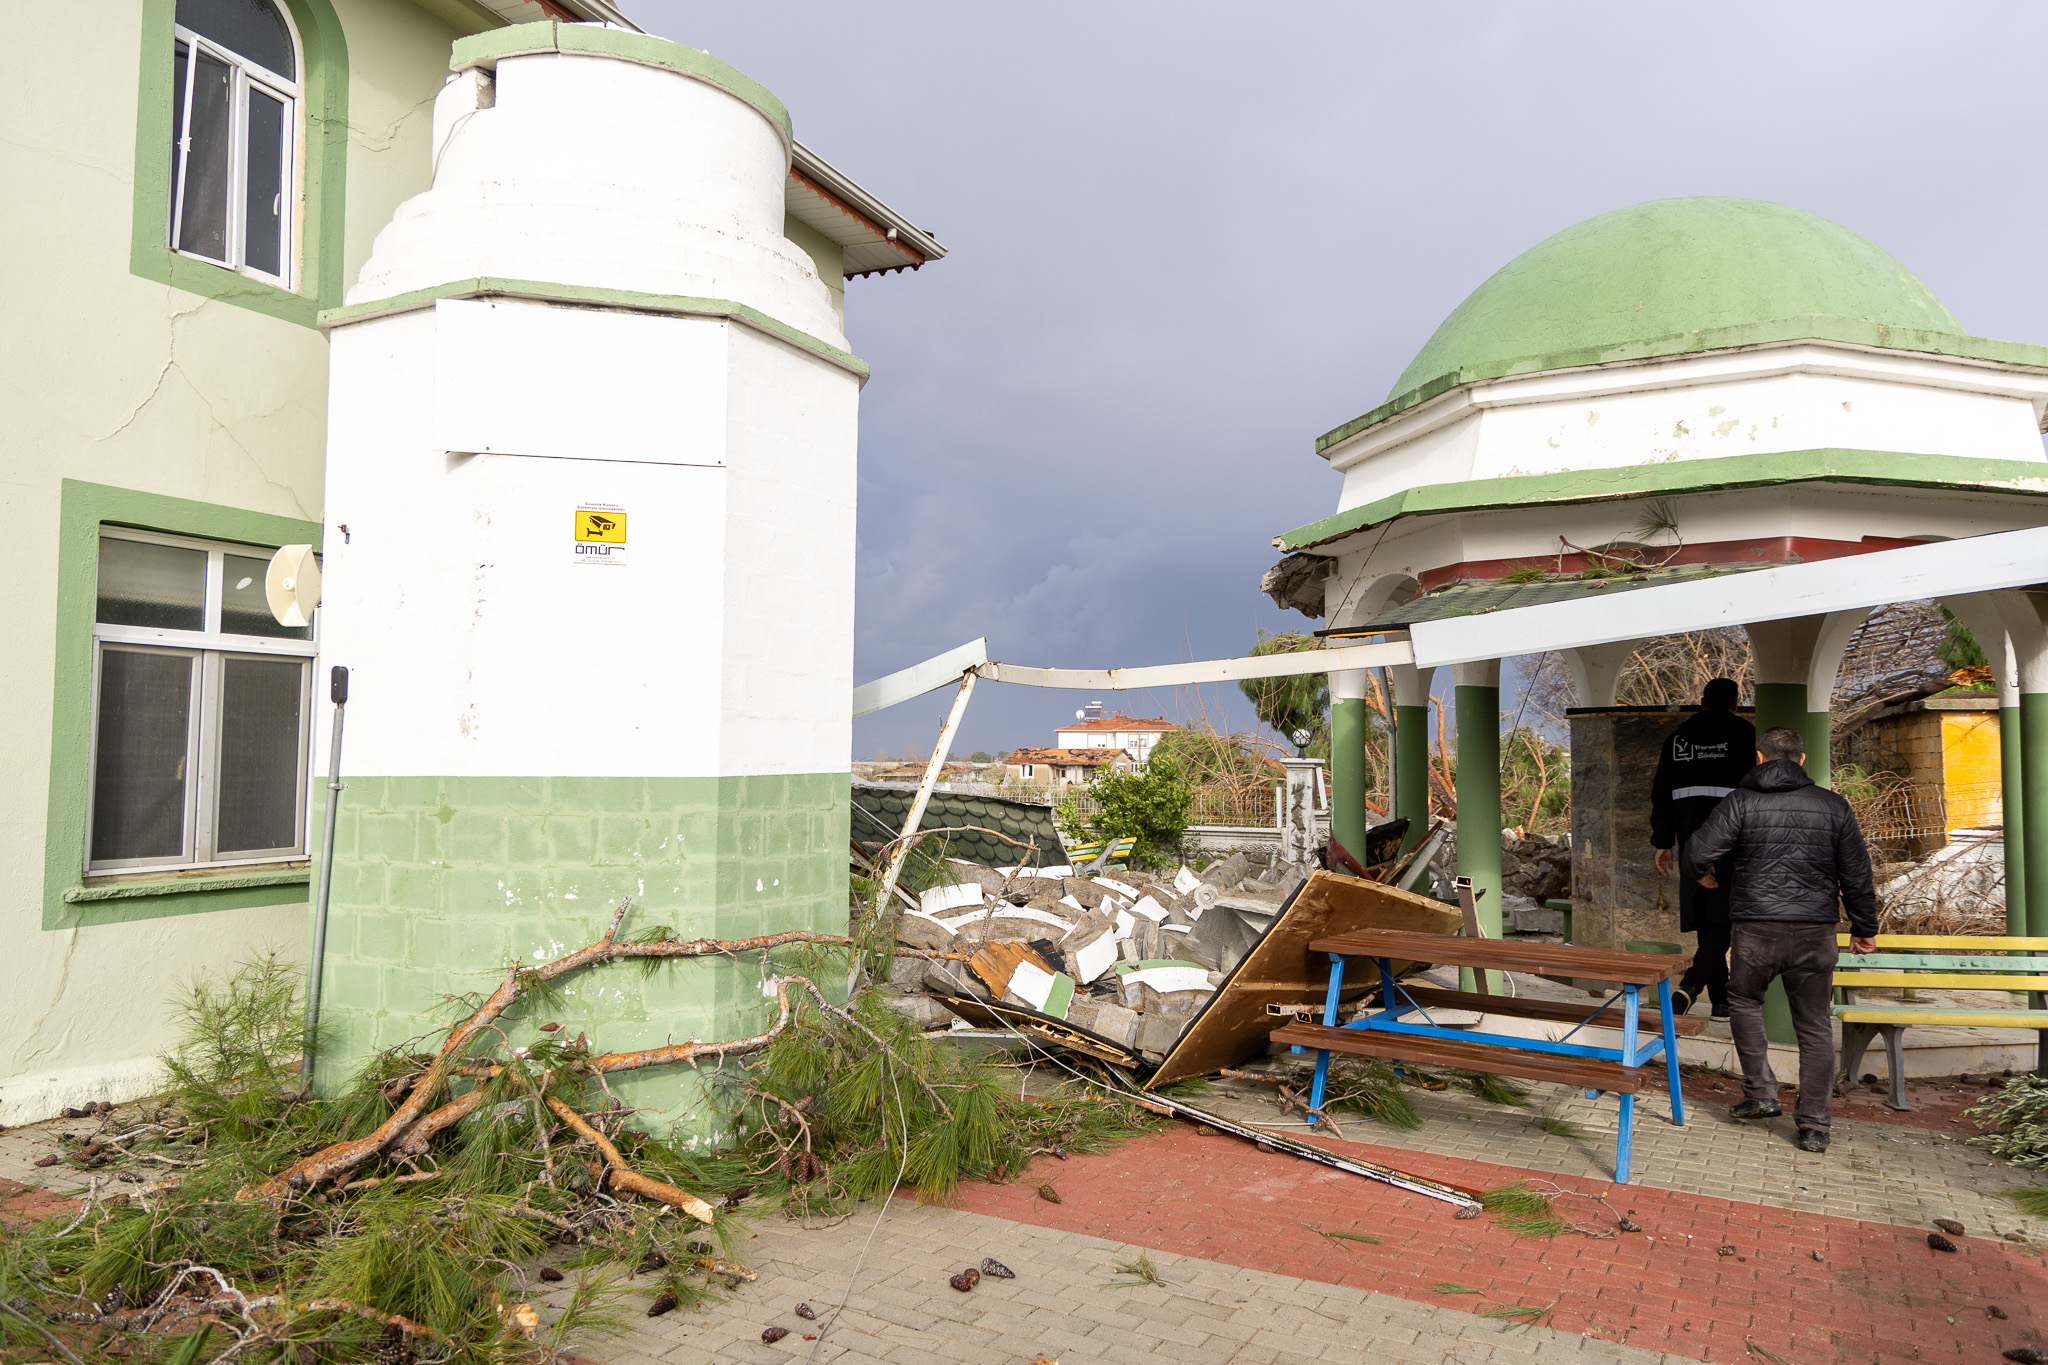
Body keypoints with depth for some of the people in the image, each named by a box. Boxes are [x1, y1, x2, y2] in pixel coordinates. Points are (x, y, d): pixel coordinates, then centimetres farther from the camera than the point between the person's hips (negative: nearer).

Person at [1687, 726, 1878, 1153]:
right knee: (1815, 1026, 10)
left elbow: (1700, 850, -13)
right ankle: (1813, 1126, 12)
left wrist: (1706, 872, 11)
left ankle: (1762, 1094, 18)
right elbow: (1856, 874, 8)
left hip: (1756, 930, -2)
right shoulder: (1832, 805, 4)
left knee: (1744, 1001, 21)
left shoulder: (1741, 802, -4)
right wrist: (1864, 928, 18)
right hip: (1816, 933, 2)